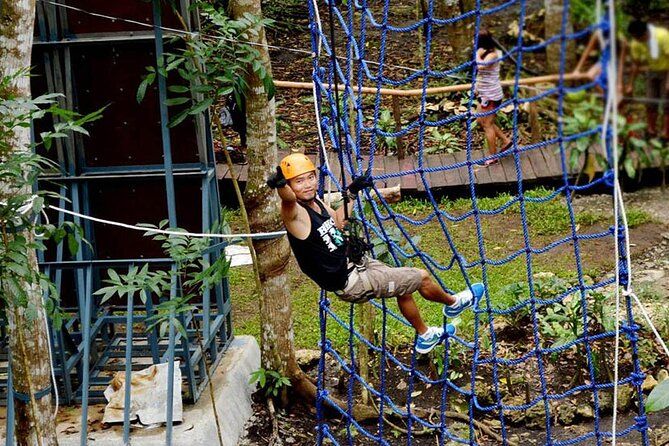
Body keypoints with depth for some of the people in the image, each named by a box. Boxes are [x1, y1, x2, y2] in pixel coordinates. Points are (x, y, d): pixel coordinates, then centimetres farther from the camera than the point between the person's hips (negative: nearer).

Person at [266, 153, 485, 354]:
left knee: (404, 289, 29)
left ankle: (425, 336, 52)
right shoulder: (294, 213, -27)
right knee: (422, 278, 4)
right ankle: (452, 303, 36)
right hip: (350, 283, -9)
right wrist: (280, 183, -72)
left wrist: (352, 193, 16)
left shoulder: (315, 202, 0)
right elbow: (287, 198, -51)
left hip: (354, 262, 9)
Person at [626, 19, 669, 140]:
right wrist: (630, 85, 0)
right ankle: (651, 131, 13)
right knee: (650, 103, 3)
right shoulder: (636, 43, -13)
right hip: (652, 70, 5)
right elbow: (636, 64, 0)